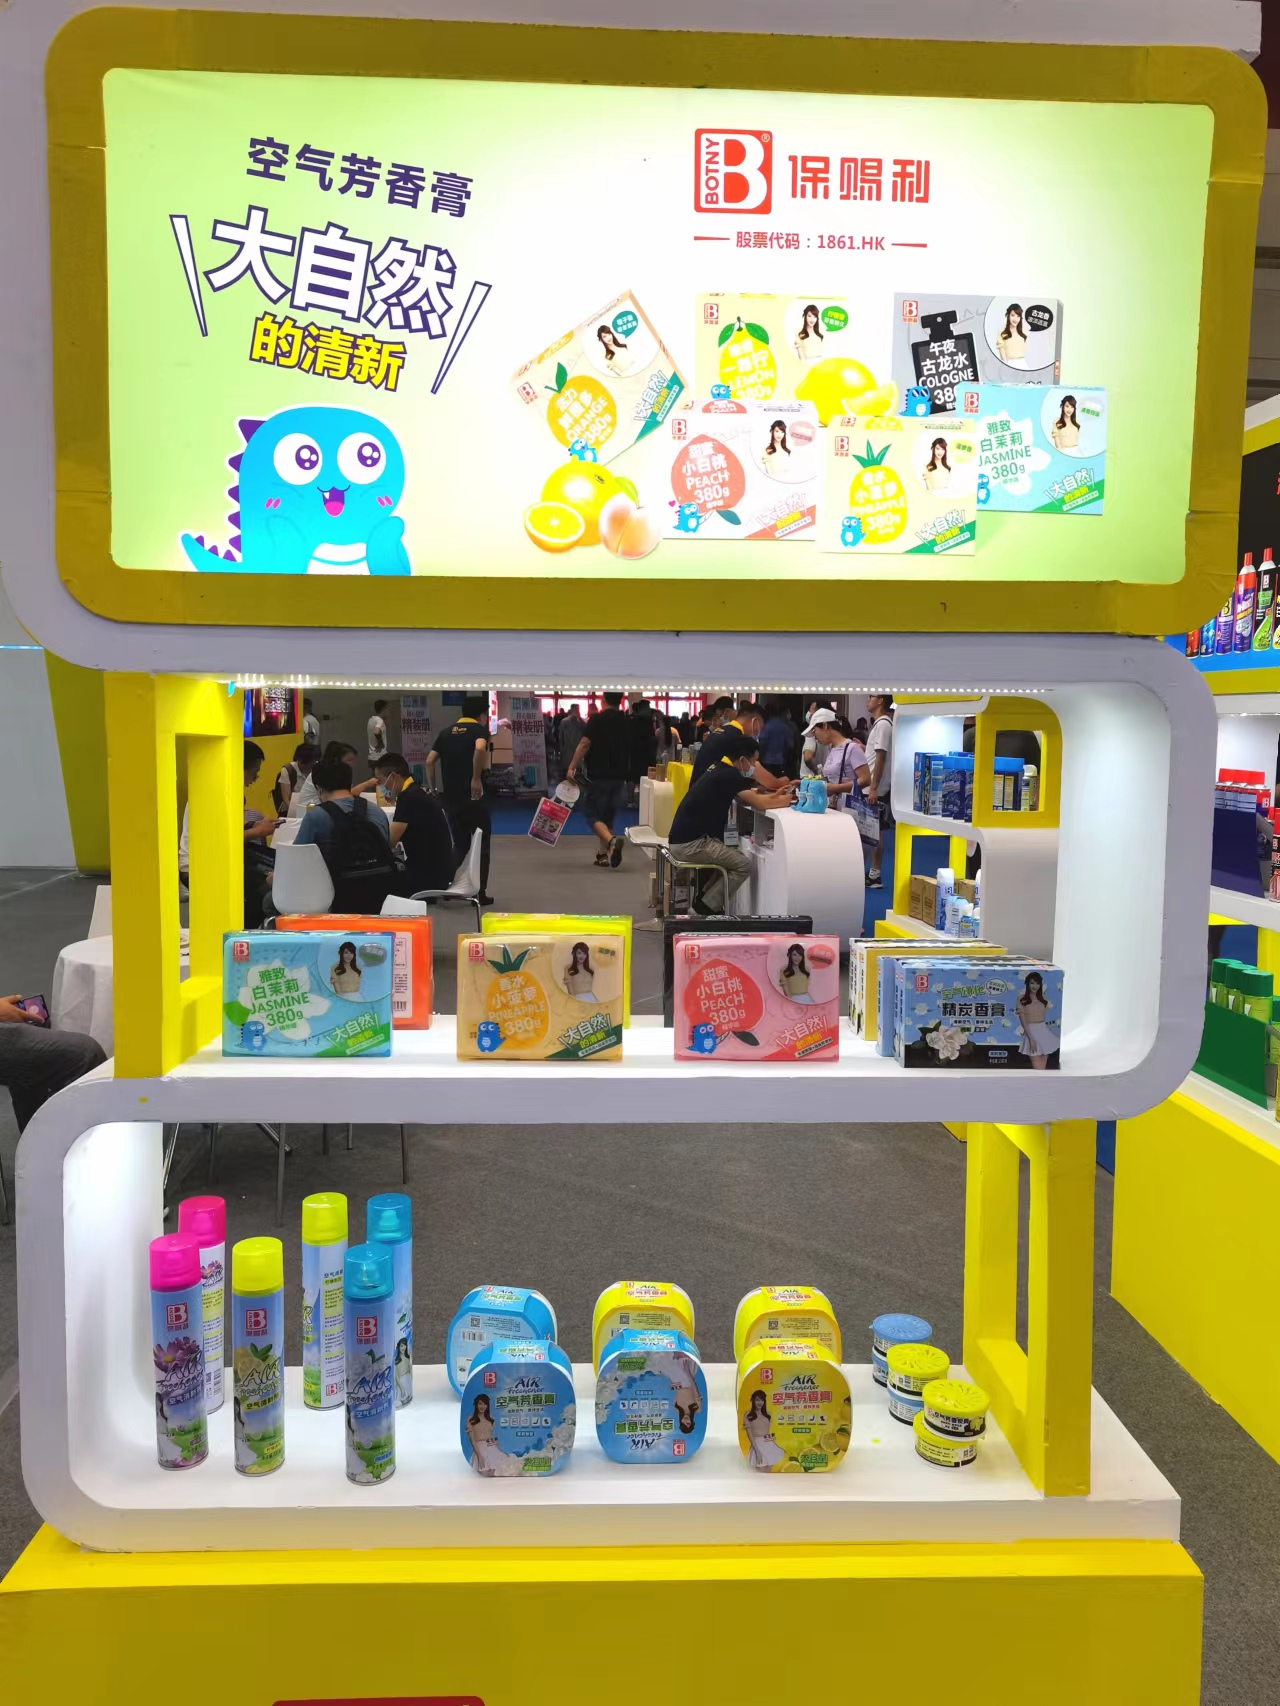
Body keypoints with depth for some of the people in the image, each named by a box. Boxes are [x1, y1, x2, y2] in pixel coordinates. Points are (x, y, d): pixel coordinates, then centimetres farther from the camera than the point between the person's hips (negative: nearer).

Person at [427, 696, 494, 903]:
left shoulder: (445, 732, 14)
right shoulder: (479, 730, -2)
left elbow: (430, 761, 8)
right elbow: (480, 749, -25)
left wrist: (433, 787, 16)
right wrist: (477, 778, -21)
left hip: (451, 797, 5)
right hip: (473, 796, -5)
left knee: (460, 844, 18)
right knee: (482, 843, 9)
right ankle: (481, 892, 10)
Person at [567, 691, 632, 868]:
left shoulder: (597, 719, -10)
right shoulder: (626, 722, 7)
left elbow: (584, 744, -17)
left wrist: (572, 766, -13)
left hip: (598, 775, -5)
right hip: (620, 776, 5)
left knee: (593, 814, 1)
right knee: (608, 816, 16)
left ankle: (611, 841, -24)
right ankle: (604, 854, 15)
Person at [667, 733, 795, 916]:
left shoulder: (720, 769, 13)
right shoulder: (729, 775, -16)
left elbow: (749, 796, 20)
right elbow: (760, 804, -16)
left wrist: (778, 794, 10)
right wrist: (789, 800, -1)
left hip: (685, 839, 10)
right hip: (690, 843, -10)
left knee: (735, 856, 20)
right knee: (744, 865, -5)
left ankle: (705, 900, 17)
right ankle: (707, 907, 0)